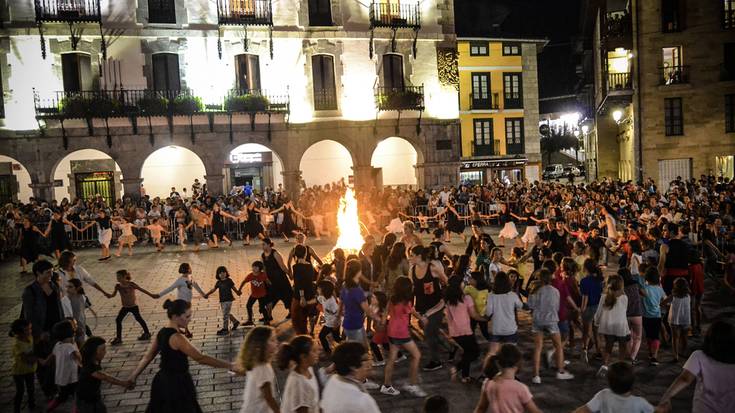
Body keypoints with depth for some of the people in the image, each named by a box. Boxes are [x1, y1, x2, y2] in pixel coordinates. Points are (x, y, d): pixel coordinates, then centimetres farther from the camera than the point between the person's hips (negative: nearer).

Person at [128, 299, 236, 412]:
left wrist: (133, 376, 22)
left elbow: (147, 357, 10)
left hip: (163, 380, 9)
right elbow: (200, 358, -30)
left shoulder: (162, 333, 2)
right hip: (177, 384, -9)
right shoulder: (176, 338, -25)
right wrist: (230, 366, -30)